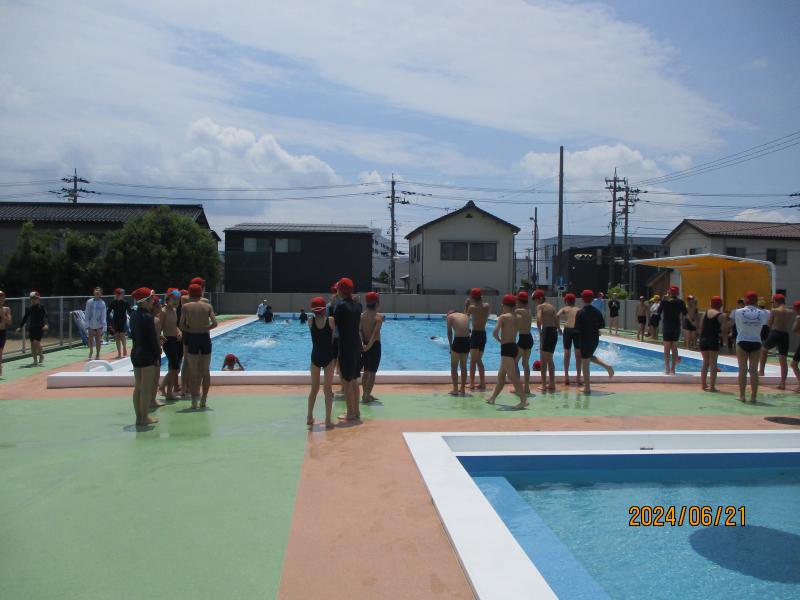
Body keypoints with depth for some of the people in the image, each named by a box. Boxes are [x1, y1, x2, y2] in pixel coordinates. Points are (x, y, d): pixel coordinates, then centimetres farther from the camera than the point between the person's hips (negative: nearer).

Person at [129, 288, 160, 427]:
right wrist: (157, 356, -10)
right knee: (146, 388, -1)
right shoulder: (147, 316, -17)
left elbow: (133, 335, 13)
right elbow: (152, 338, -16)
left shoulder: (134, 315, 8)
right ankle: (144, 418, 4)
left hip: (135, 352, 8)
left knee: (138, 387, 12)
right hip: (147, 354, -8)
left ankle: (139, 416, 19)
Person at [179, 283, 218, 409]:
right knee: (206, 371, 10)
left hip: (192, 338, -1)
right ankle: (204, 400, 14)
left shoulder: (186, 306, 0)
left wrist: (189, 330, 9)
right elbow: (214, 323, -7)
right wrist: (204, 329, 8)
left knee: (193, 372, 7)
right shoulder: (208, 306, 3)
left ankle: (194, 401, 7)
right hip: (205, 338, 1)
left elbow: (181, 325, -8)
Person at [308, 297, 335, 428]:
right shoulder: (331, 320, -8)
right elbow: (333, 339, -2)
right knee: (328, 389, 4)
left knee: (314, 388, 15)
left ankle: (309, 417, 20)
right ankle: (328, 420, 4)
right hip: (329, 357, -2)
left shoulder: (310, 321, -5)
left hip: (315, 357, 2)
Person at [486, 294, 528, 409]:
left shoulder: (503, 317, -10)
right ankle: (492, 398, 28)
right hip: (513, 347, 9)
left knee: (512, 376, -10)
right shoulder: (515, 317, 13)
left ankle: (524, 400, -14)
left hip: (507, 348, -9)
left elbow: (495, 332, -17)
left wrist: (500, 340, -1)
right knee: (501, 375, 17)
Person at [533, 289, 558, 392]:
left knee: (543, 360, 1)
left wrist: (540, 333, -14)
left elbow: (539, 320, -21)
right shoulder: (551, 306, 17)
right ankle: (552, 384, 22)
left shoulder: (540, 306, -4)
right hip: (554, 332, 7)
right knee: (550, 359, 18)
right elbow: (557, 322, 13)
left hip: (546, 331, -7)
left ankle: (544, 385, 1)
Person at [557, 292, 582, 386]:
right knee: (578, 355, 8)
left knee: (567, 354, 8)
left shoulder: (564, 309, 13)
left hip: (568, 330, -1)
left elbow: (557, 316, -7)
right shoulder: (578, 309, 19)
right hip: (577, 330, 1)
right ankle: (579, 377, 11)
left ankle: (566, 376, 9)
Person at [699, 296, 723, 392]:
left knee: (705, 363, 16)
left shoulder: (706, 313, 8)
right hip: (714, 340, -5)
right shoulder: (721, 315, -6)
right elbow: (722, 330, -9)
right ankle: (712, 386, 0)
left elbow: (701, 327, 9)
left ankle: (704, 384, 19)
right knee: (713, 364, 1)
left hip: (703, 340, 5)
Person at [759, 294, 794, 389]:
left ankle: (761, 371, 21)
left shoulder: (774, 311, -5)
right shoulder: (792, 312, 9)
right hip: (785, 336, 3)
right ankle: (783, 383, 2)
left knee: (764, 350, 26)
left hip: (775, 334, -3)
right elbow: (790, 327, 13)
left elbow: (769, 325, -1)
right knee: (783, 360, 4)